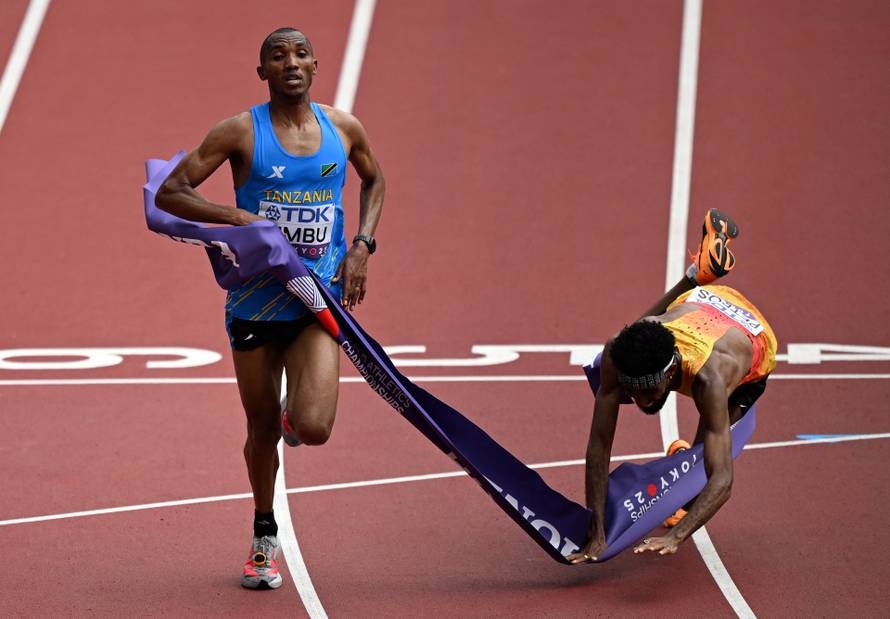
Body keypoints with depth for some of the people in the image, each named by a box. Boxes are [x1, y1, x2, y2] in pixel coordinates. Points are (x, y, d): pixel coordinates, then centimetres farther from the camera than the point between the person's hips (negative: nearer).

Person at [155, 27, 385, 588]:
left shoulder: (344, 129, 2)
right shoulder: (241, 132, -6)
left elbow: (374, 180, 22)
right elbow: (169, 194, -5)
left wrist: (362, 245, 7)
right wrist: (237, 217, -20)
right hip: (256, 302, -1)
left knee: (313, 428, -17)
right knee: (263, 430, 10)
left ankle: (294, 417, 23)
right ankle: (265, 537, 34)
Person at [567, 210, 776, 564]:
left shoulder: (709, 378, -52)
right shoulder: (618, 354, -43)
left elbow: (722, 479, -53)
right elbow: (599, 441, -38)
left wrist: (675, 538, -67)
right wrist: (596, 532, -43)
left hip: (753, 339, -3)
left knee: (703, 454, -1)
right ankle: (703, 270, 40)